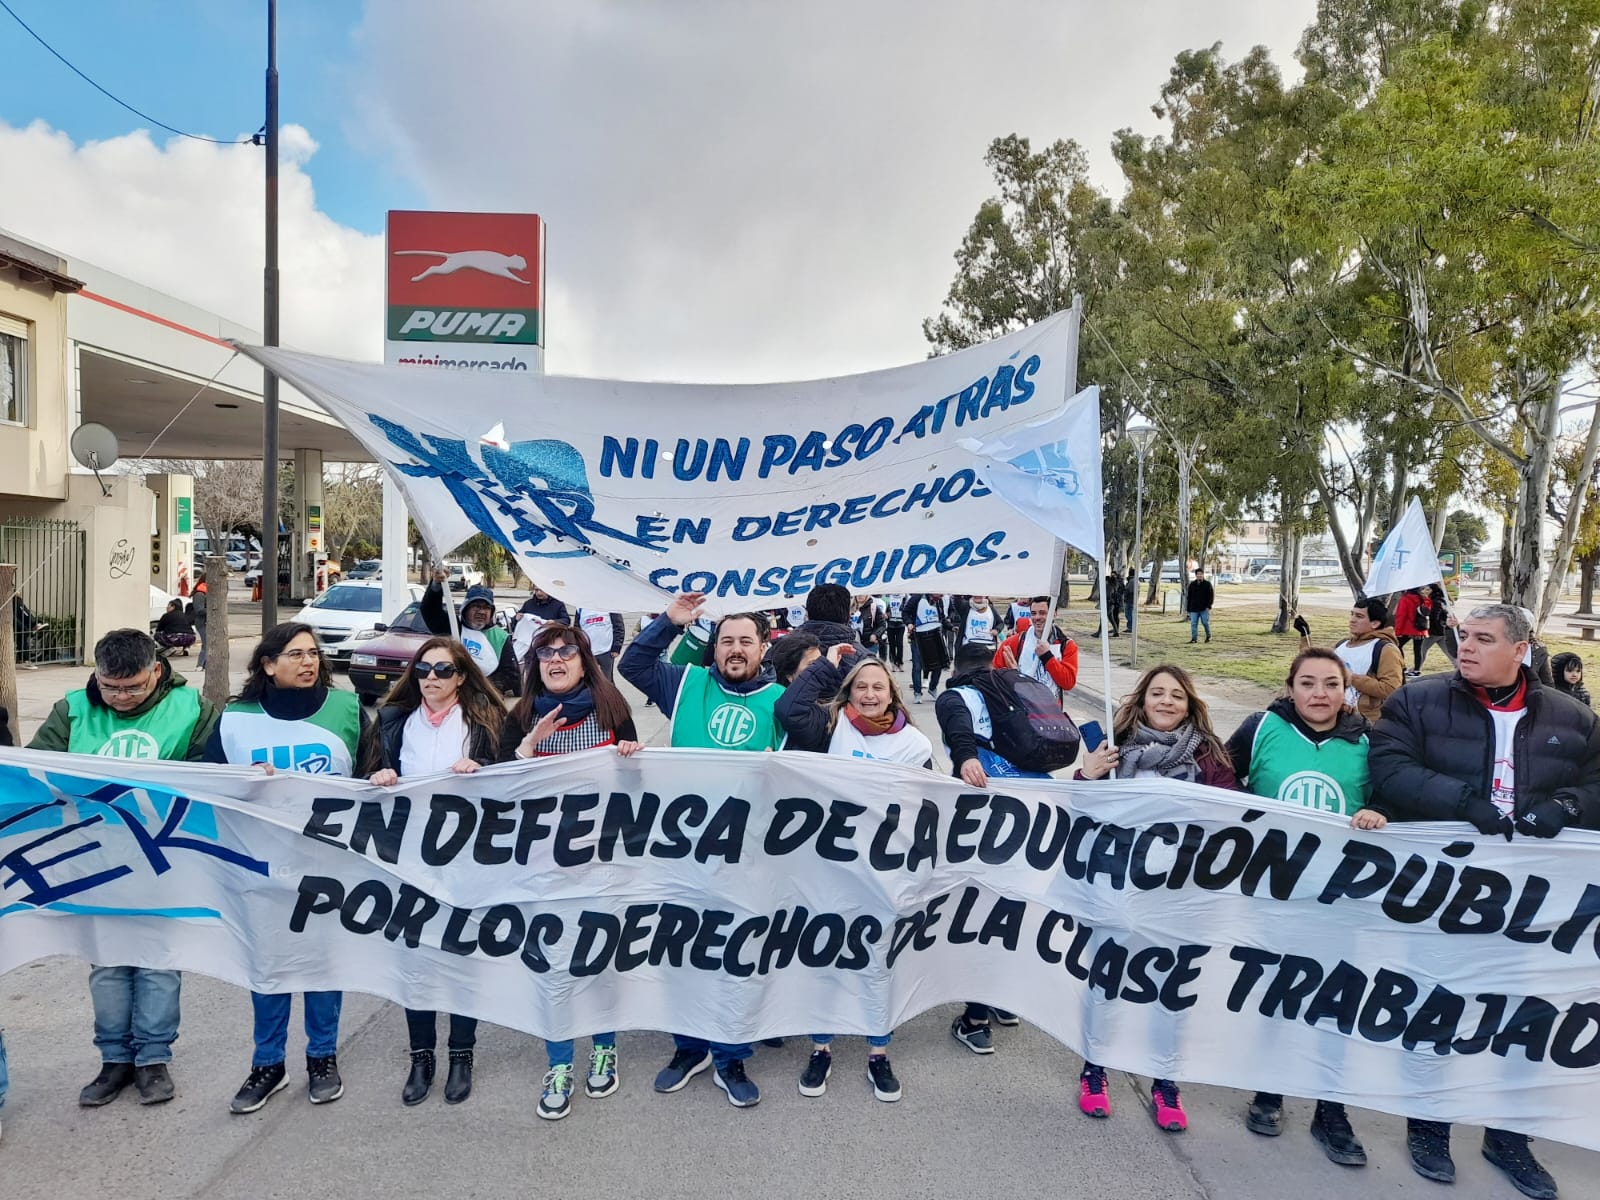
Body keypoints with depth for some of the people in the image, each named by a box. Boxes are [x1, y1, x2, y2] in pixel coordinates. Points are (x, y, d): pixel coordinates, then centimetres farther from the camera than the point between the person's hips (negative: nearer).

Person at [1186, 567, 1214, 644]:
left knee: (1205, 622, 1)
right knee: (1193, 624, -3)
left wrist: (1208, 606, -12)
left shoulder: (1207, 584, 0)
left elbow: (1211, 596, -1)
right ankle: (1193, 638, 0)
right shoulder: (1192, 584, 8)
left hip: (1204, 608, -2)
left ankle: (1208, 636, 23)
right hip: (1194, 609, 2)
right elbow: (1189, 597, 12)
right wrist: (1188, 608, 8)